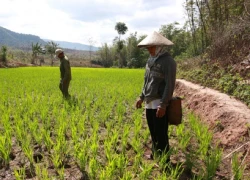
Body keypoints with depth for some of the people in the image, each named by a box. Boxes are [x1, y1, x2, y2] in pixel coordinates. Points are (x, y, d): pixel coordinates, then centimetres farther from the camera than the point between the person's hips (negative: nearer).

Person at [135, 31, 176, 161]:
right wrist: (142, 97, 18)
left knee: (161, 134, -2)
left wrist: (163, 105, -22)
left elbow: (170, 85, -18)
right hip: (149, 103, 8)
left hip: (159, 104, -8)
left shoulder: (168, 61, -13)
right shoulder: (151, 60, 14)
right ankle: (155, 155, 32)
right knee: (153, 132, 18)